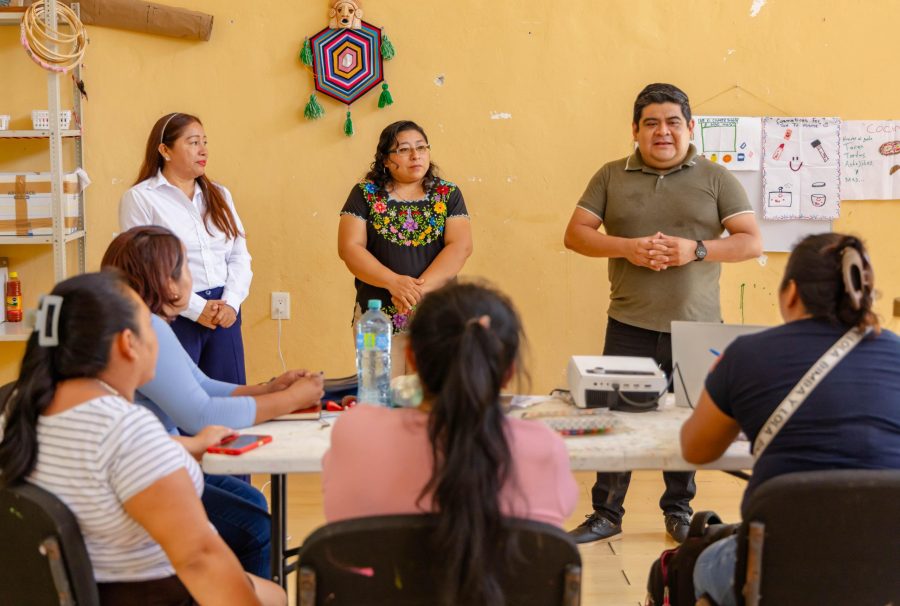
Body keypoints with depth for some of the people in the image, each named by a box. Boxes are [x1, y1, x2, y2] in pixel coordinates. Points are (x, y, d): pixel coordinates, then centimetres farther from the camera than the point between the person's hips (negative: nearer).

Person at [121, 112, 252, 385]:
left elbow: (240, 255, 10)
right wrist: (196, 309, -15)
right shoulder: (140, 198, -3)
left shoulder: (219, 194, 15)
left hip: (223, 313, 5)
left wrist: (231, 302, -8)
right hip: (174, 315, -5)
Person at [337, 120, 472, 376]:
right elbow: (349, 248, -4)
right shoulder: (365, 194, 4)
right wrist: (394, 282, -18)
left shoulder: (448, 194, 6)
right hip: (377, 315, 0)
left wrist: (422, 288, -18)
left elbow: (460, 246, -5)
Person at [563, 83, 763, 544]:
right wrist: (626, 248, -13)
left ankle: (679, 512, 25)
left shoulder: (716, 178, 5)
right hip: (629, 325, 0)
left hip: (696, 325, 0)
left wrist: (695, 250, -16)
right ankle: (605, 514, 14)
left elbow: (752, 242, 0)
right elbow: (575, 233, 4)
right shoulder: (611, 177, 7)